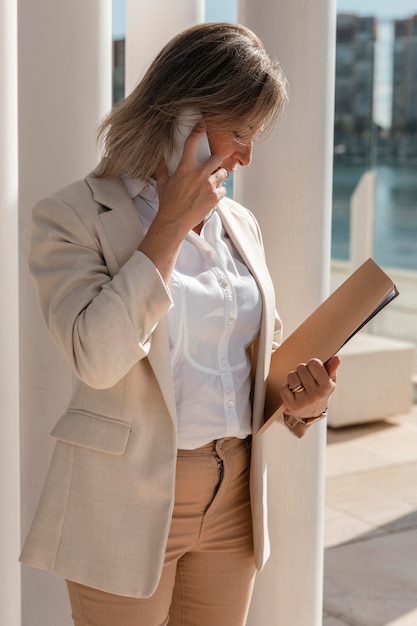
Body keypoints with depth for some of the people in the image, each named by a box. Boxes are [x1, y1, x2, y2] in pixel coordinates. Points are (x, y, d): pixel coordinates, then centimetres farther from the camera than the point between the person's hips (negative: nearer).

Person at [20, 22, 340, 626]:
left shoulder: (240, 224, 10)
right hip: (132, 502, -5)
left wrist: (302, 397, -5)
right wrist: (172, 222, -19)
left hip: (234, 500, 6)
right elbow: (97, 357, -24)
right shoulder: (74, 215, -9)